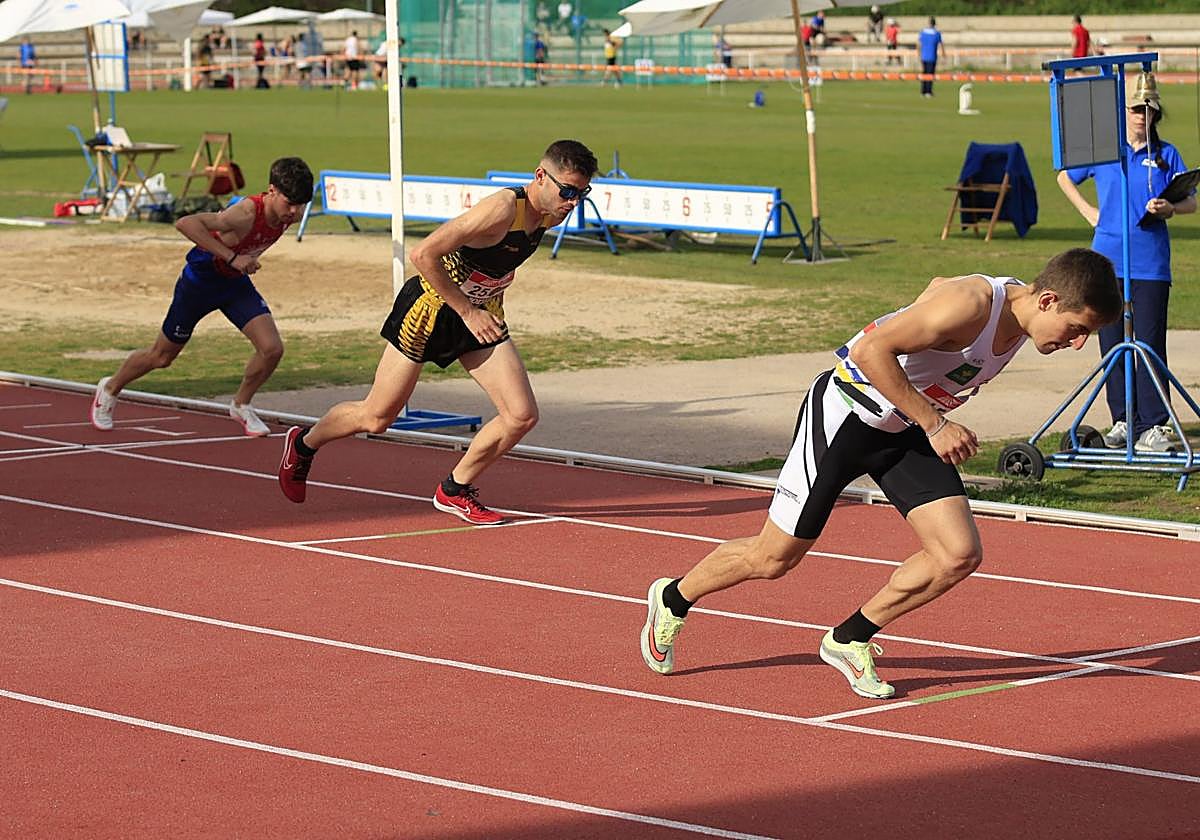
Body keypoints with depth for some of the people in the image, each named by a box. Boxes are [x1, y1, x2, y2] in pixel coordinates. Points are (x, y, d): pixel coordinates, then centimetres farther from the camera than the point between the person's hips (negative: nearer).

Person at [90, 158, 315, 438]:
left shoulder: (290, 215, -16)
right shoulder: (245, 213, -38)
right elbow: (185, 224, -44)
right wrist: (231, 257, -43)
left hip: (236, 283, 5)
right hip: (200, 280, -5)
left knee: (272, 349, -13)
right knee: (162, 356, 12)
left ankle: (241, 406, 14)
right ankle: (110, 389, 40)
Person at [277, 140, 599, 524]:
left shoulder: (552, 215, -5)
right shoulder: (502, 209, -31)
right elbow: (424, 254, -31)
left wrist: (490, 307, 13)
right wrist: (468, 312, -25)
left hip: (481, 313, 7)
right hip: (432, 306, -7)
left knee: (522, 416, -7)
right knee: (375, 418, 5)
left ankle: (454, 490, 13)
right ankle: (303, 445, 34)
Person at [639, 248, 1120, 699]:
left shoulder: (1020, 312, -6)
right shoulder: (970, 305, -32)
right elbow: (871, 350, -32)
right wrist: (934, 425, -29)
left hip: (904, 431, 8)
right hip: (844, 415, -7)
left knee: (960, 556, -7)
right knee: (774, 558, 5)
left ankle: (849, 640, 11)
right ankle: (672, 599, 32)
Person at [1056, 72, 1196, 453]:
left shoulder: (1166, 155, 5)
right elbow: (1065, 178, 24)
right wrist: (1088, 211, 12)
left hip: (1151, 262, -2)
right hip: (1108, 260, 2)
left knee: (1150, 343, -6)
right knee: (1112, 343, 4)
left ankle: (1156, 425, -5)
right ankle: (1123, 421, 13)